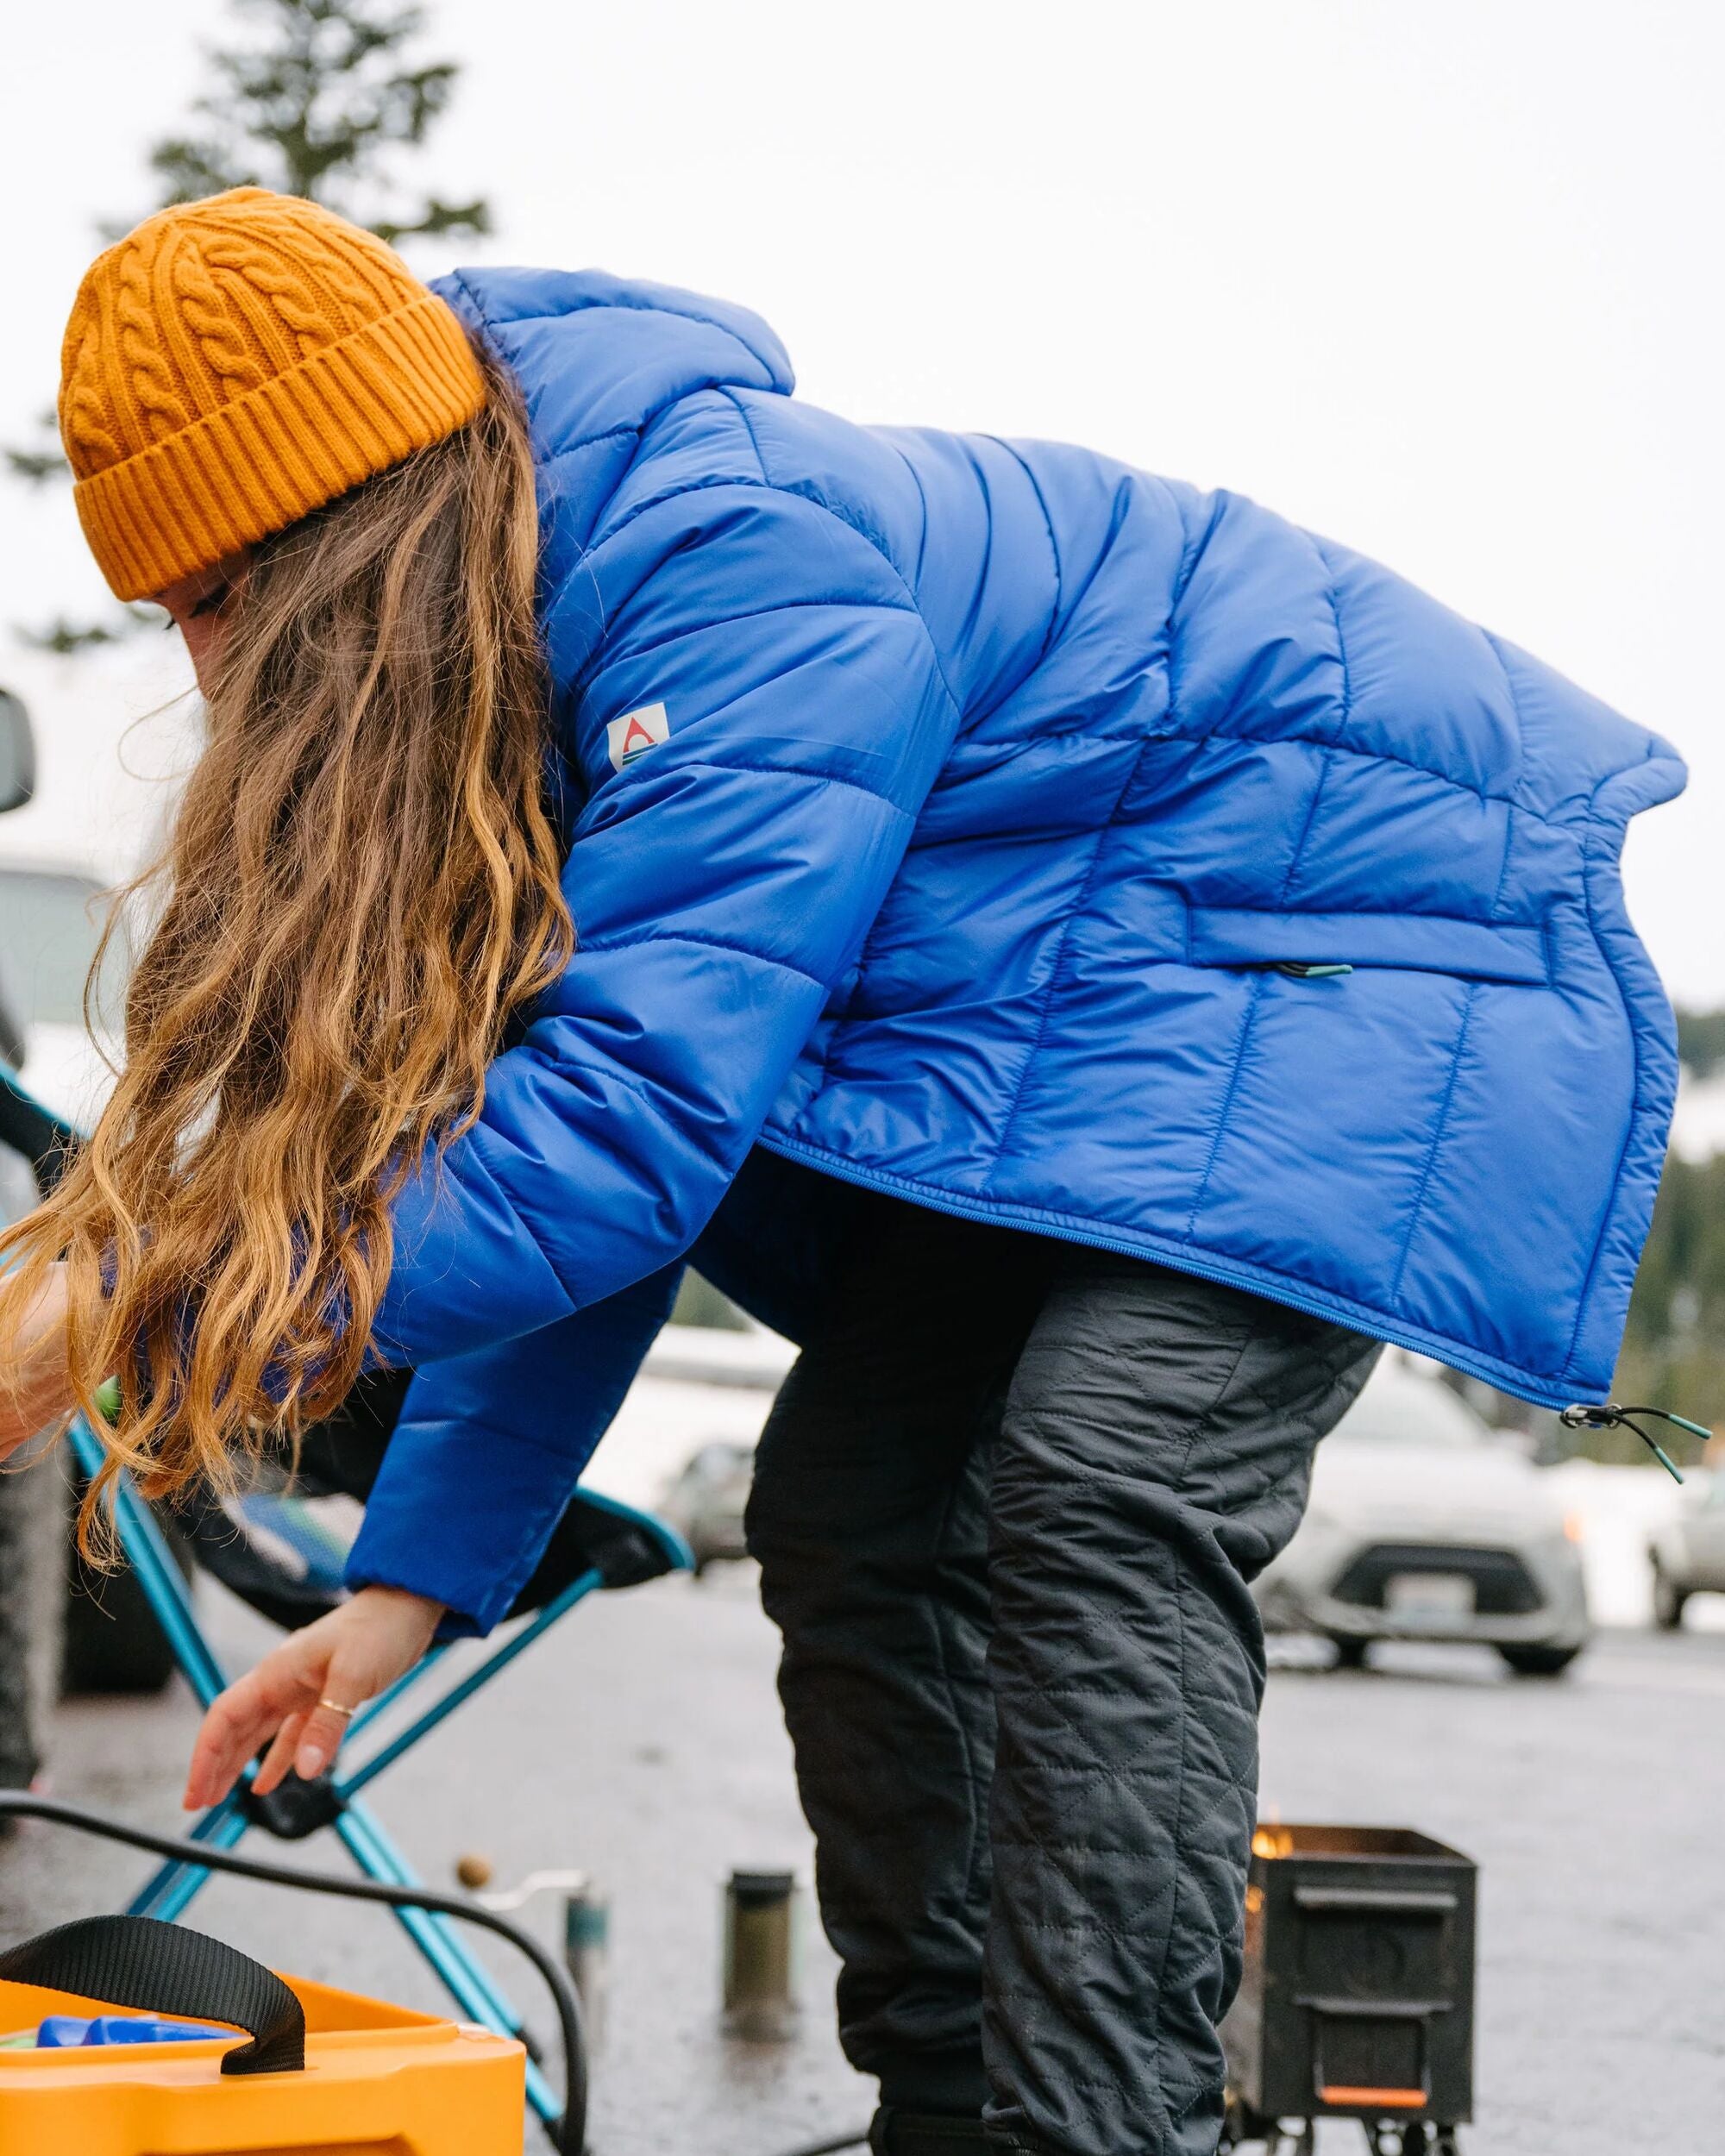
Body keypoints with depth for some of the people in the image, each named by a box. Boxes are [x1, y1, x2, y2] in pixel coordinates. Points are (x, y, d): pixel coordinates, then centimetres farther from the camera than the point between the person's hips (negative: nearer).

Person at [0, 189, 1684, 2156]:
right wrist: (414, 1579, 1)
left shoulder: (745, 567, -30)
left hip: (1360, 933, -10)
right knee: (849, 1520, 6)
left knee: (1098, 1511, -27)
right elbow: (566, 1148, 4)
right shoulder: (538, 644, 1)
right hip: (1049, 1021, 10)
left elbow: (629, 1128, -37)